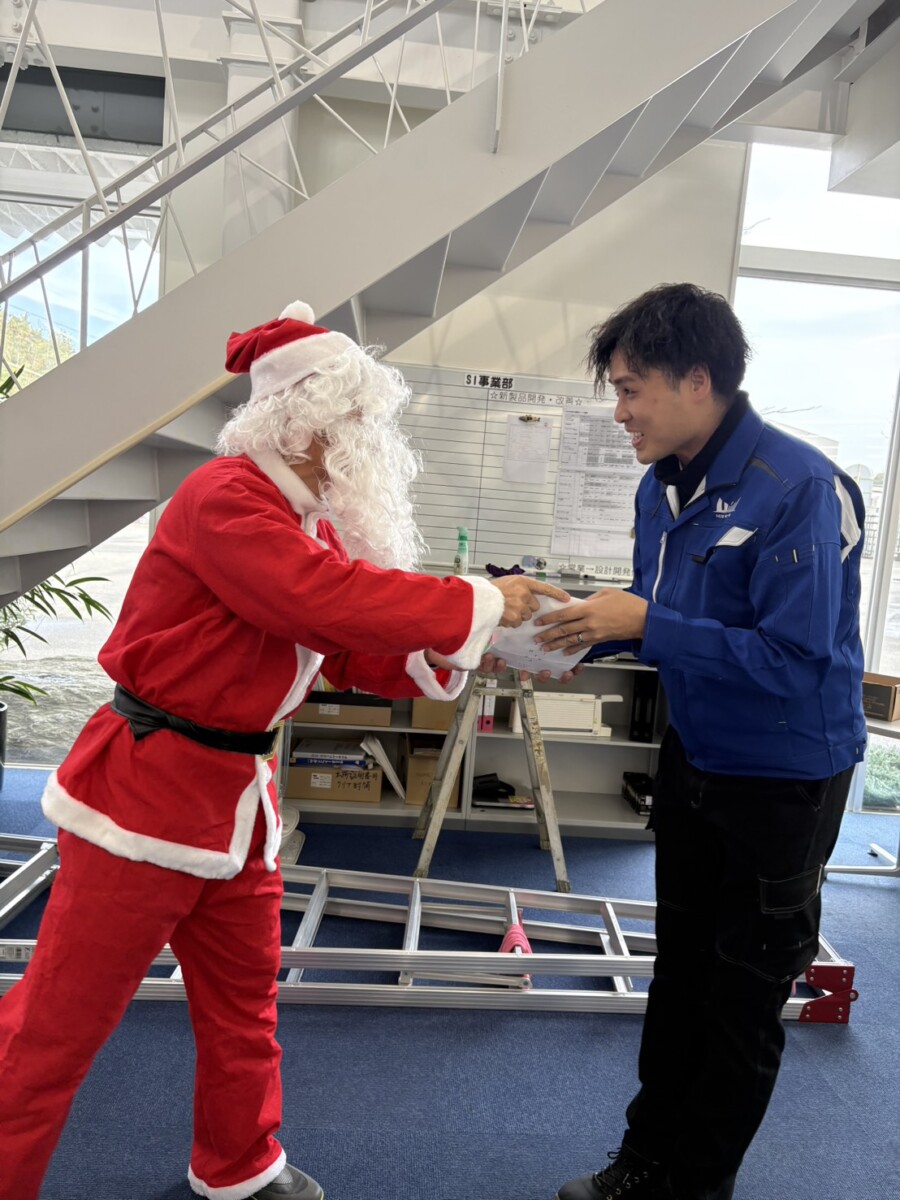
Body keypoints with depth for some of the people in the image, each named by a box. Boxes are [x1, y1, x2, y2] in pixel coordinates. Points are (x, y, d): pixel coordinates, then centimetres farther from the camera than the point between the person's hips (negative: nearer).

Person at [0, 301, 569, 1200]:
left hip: (237, 791, 9)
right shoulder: (227, 499, -20)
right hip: (148, 787, -9)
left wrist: (464, 654, -6)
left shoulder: (308, 520, 9)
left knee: (243, 1000, 22)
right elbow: (340, 601, -32)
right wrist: (480, 605, -22)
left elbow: (354, 652, 7)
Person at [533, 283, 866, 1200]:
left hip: (785, 776, -7)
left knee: (744, 998, 12)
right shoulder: (663, 485, -2)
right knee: (680, 972, 21)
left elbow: (795, 663, -27)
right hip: (693, 756, 7)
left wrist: (647, 625, -28)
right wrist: (583, 629, -8)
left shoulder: (799, 490, -25)